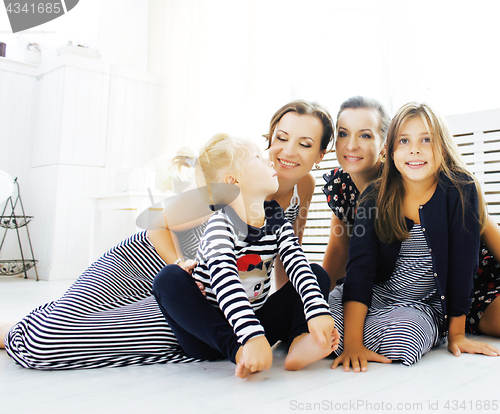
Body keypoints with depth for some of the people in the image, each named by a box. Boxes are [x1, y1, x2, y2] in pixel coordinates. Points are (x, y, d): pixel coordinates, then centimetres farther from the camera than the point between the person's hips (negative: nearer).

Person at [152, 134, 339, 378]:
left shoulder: (276, 220, 0)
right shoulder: (220, 227, -19)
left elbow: (298, 265, -13)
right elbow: (225, 284, -36)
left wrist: (318, 311, -30)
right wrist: (252, 337, -49)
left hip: (255, 325, 5)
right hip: (209, 332, -5)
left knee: (319, 274, -2)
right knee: (168, 279, -29)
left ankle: (299, 342, -29)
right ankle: (238, 352, -37)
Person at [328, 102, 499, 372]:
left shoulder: (460, 191, -12)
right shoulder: (376, 197, -8)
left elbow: (462, 265, -9)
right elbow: (360, 265, -20)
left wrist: (456, 334, -5)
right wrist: (353, 343, -30)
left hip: (426, 306, -1)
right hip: (375, 296, 2)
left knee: (400, 336, -34)